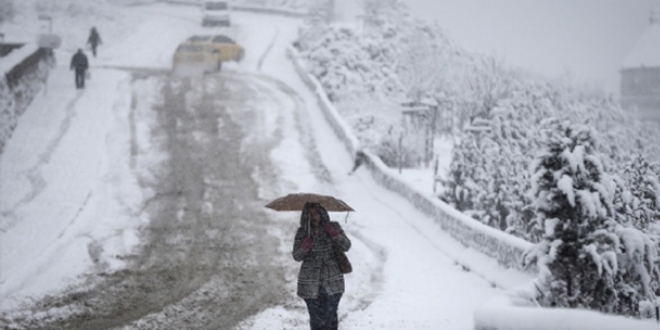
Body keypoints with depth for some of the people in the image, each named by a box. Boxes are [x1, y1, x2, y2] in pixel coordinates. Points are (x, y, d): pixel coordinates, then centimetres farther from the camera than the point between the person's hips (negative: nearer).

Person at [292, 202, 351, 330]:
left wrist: (335, 235, -17)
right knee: (316, 317, 1)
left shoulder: (333, 227, 3)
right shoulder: (302, 232, 2)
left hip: (332, 281, 0)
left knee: (330, 316, -8)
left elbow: (346, 246, 0)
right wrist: (304, 247, -20)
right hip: (310, 283, 0)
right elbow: (296, 256, 1)